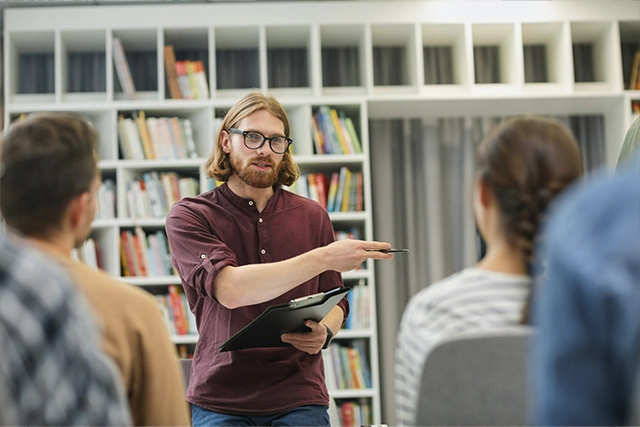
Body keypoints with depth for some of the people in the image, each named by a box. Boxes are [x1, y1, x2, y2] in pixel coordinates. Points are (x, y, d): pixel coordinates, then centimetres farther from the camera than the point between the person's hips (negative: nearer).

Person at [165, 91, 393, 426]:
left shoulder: (312, 216, 9)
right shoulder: (189, 216, -3)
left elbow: (335, 301, 16)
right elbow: (229, 289, -20)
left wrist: (325, 331, -8)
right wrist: (324, 258, -23)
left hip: (299, 399, 2)